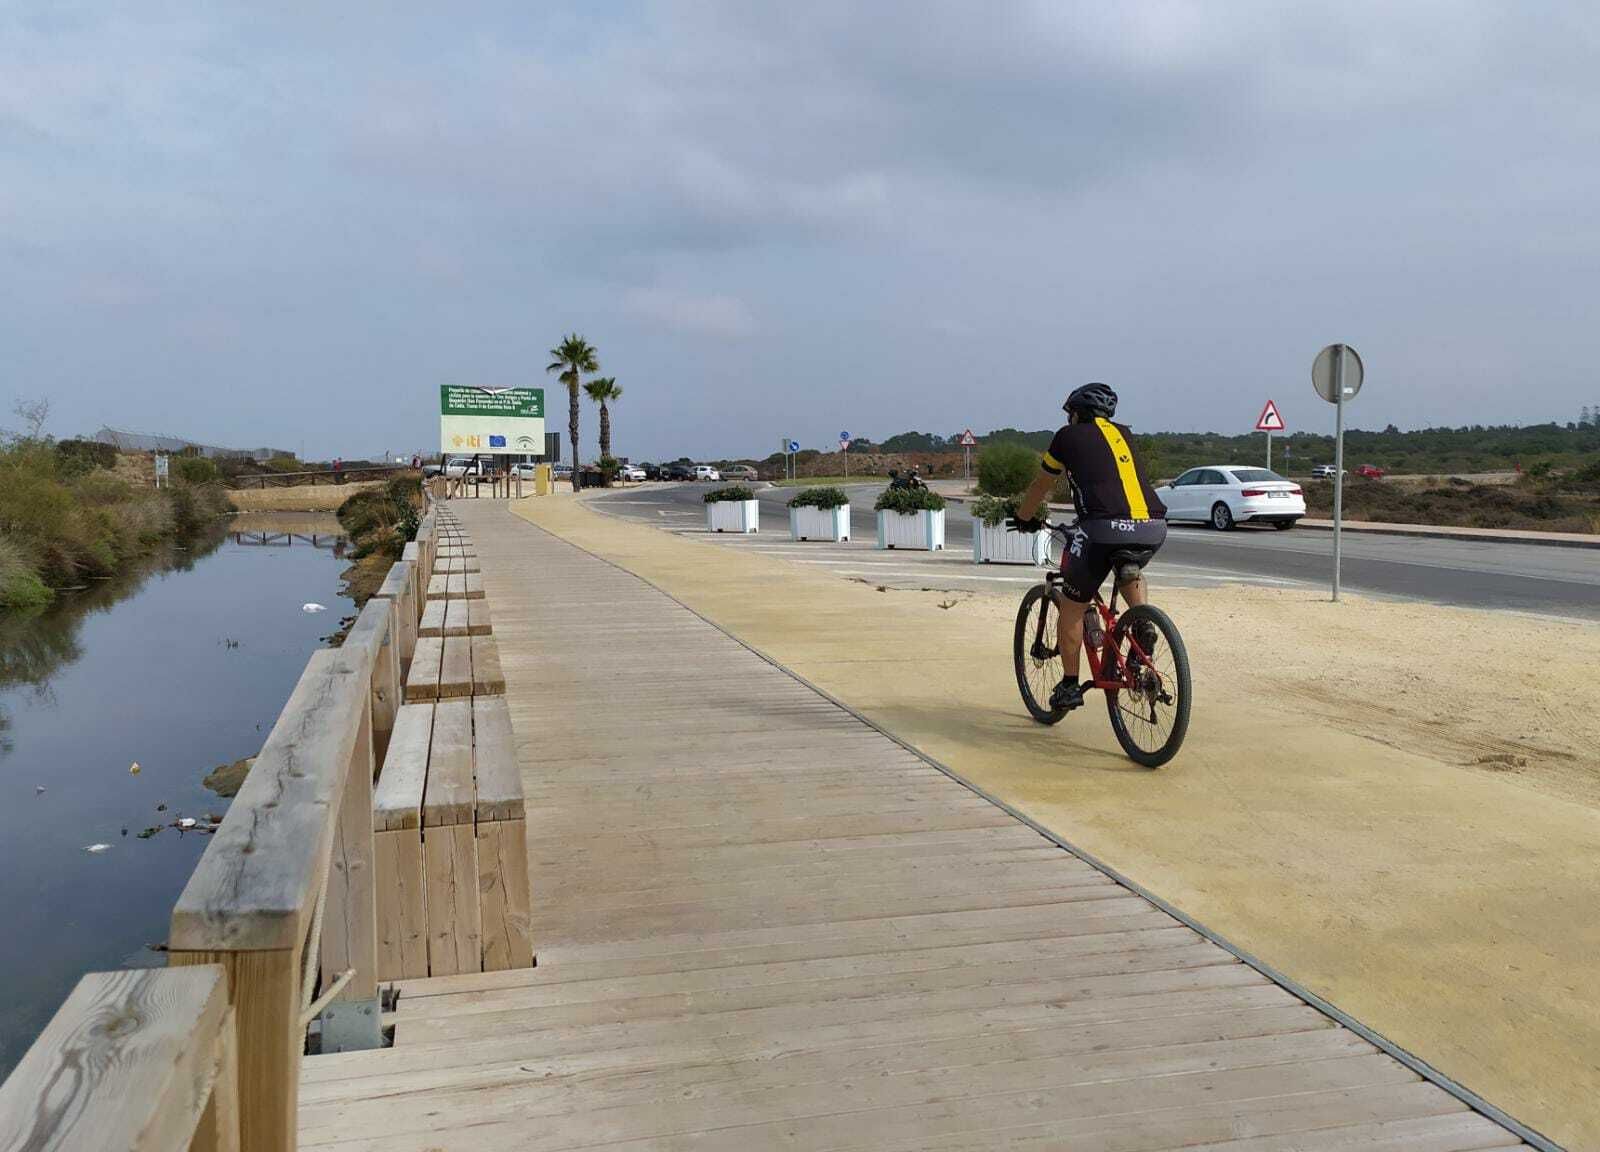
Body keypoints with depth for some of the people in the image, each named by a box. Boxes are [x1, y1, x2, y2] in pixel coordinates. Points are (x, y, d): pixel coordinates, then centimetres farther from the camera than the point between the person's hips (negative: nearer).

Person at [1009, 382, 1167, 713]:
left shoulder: (1069, 436, 16)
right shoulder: (1123, 434, 28)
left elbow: (1040, 487, 27)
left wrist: (1024, 518, 45)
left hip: (1105, 527, -4)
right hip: (1153, 528, 5)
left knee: (1073, 607, 14)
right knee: (1130, 571, 37)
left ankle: (1069, 686, 19)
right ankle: (1144, 628, 12)